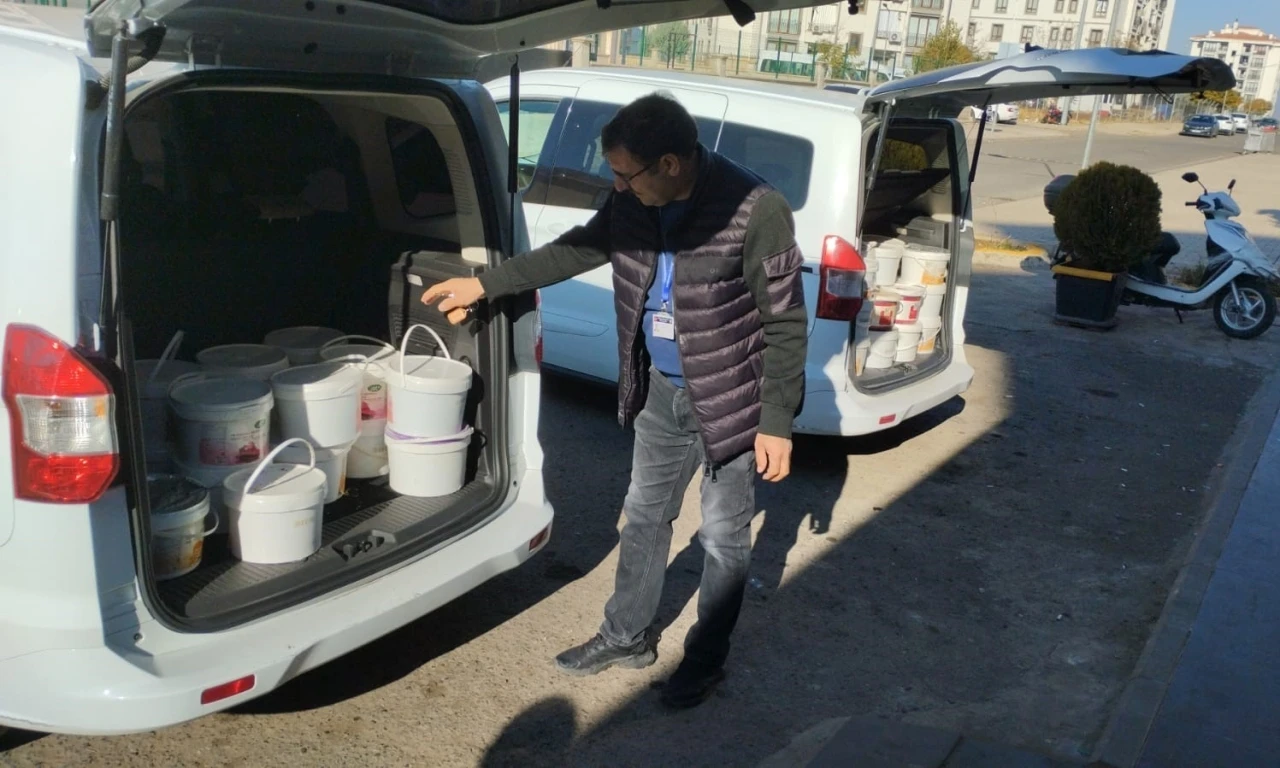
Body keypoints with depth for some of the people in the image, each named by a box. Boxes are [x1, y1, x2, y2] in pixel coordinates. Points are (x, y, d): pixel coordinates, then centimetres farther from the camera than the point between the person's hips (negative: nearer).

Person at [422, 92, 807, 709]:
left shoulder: (756, 211, -25)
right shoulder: (635, 203, -6)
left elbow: (786, 324, -19)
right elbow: (577, 249, 11)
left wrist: (777, 423, -18)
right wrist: (485, 285, 11)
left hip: (730, 399, -6)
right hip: (660, 391, 7)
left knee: (723, 538, 9)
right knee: (643, 516, 20)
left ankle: (706, 660, 31)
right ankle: (626, 636, 40)